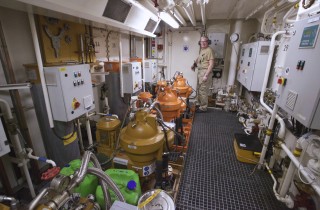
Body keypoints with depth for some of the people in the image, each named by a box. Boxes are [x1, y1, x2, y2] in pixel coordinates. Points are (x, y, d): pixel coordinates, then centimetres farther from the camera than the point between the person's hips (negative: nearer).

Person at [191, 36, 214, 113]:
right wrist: (194, 64, 11)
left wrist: (206, 75, -24)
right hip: (200, 71, 9)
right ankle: (199, 104, 31)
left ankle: (203, 108, 6)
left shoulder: (209, 50, -13)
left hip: (205, 72, -9)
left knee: (203, 91, -5)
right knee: (199, 89, 17)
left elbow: (211, 64, -18)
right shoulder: (201, 50, 14)